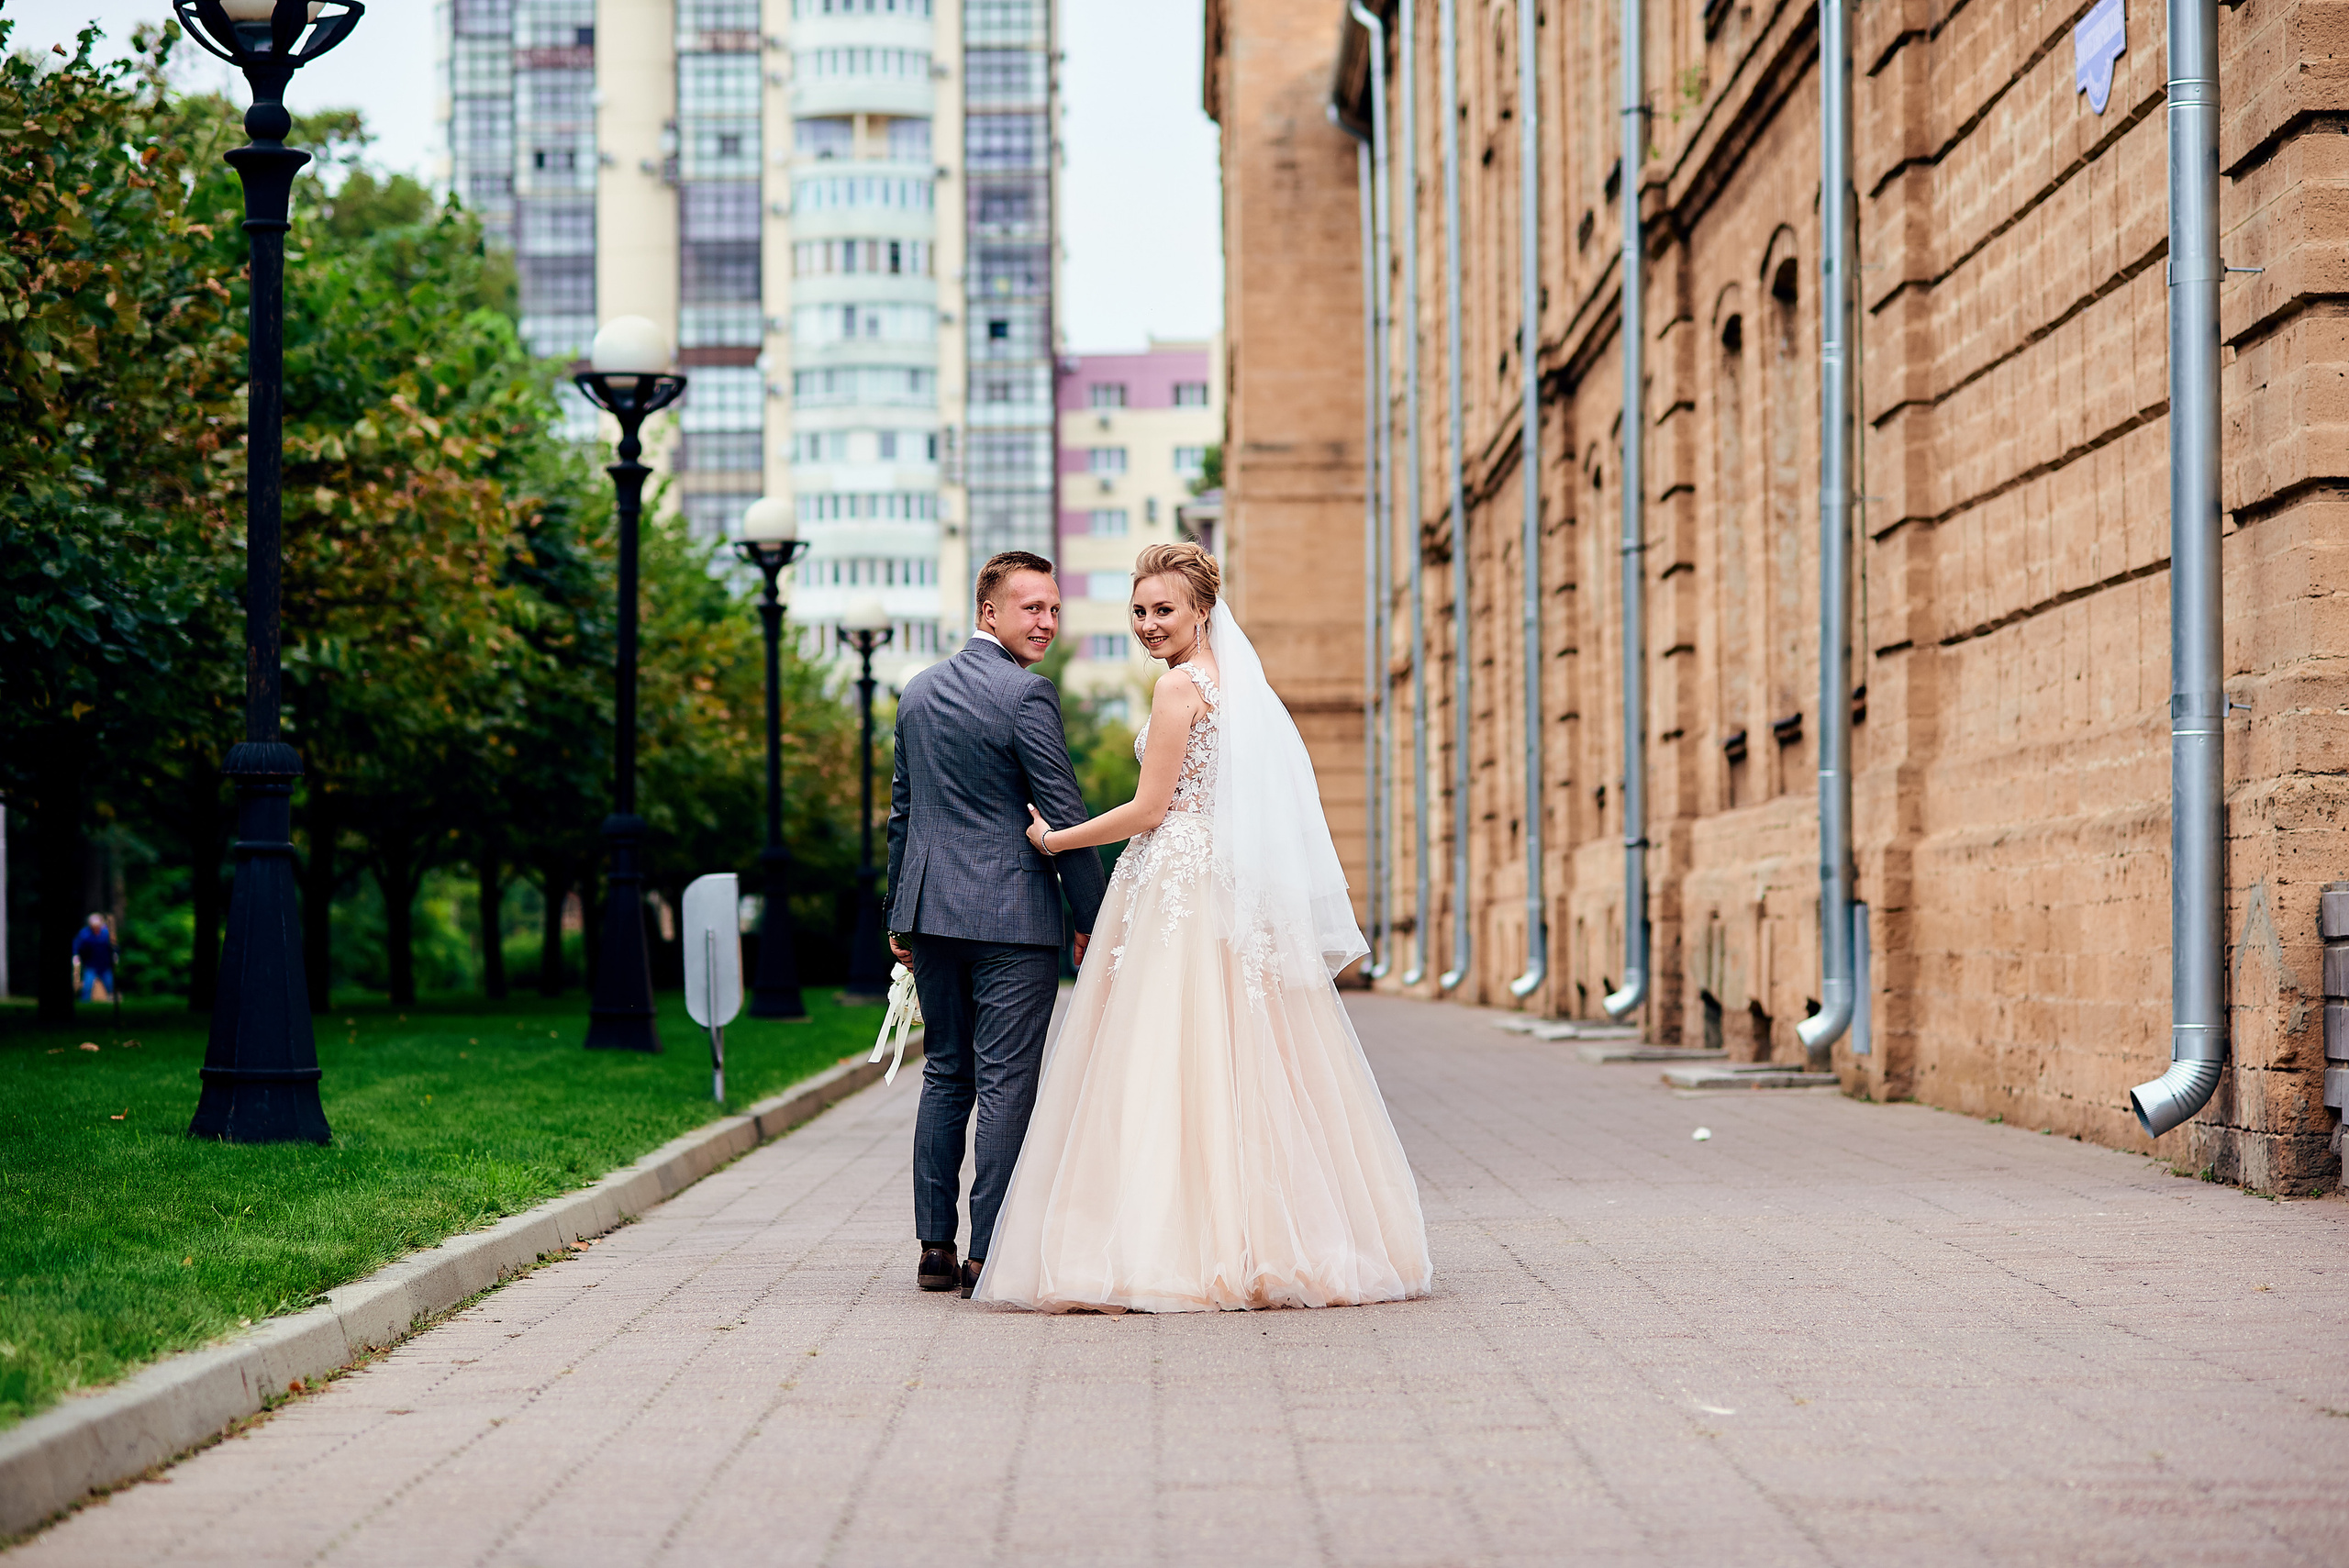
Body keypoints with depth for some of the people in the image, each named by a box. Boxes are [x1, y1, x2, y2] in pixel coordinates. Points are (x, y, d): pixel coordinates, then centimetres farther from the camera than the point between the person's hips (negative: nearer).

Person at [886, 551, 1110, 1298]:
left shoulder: (919, 690, 11)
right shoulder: (1025, 694, -12)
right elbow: (1064, 814, -12)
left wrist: (900, 914, 22)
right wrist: (1093, 920, -4)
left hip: (931, 911, 7)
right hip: (1012, 916, -7)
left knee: (945, 1076, 14)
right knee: (1006, 1083, -2)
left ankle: (935, 1248, 14)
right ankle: (988, 1256, -2)